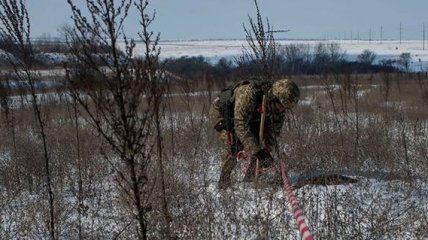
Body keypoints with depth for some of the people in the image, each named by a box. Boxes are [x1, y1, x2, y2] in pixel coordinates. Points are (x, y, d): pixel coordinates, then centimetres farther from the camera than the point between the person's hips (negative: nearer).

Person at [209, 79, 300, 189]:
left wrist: (266, 150, -23)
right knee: (234, 144, -26)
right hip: (220, 112, -6)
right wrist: (257, 152, -46)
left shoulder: (278, 106, -20)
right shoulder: (248, 94, -42)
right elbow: (241, 126, -44)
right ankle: (224, 181, -7)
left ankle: (250, 179, 6)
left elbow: (274, 130, -9)